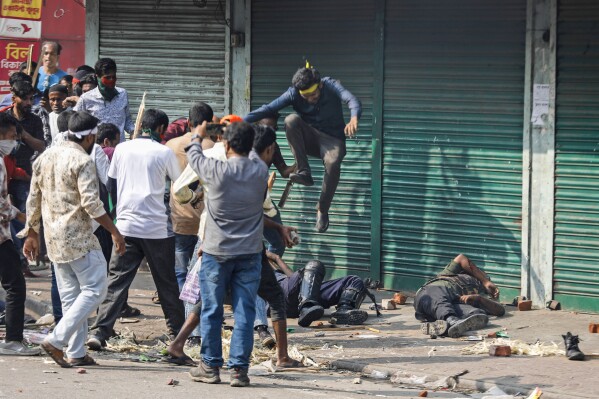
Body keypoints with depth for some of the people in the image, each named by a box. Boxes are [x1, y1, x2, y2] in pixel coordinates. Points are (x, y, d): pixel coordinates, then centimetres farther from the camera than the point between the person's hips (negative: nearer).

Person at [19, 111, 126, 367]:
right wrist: (115, 232, -13)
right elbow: (91, 204, -19)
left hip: (54, 238, 8)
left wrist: (31, 233, 23)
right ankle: (56, 340, -11)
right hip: (78, 237, -8)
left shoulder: (45, 158, 11)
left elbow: (33, 200, 15)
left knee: (70, 295, 13)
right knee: (94, 290, -2)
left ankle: (76, 353, 11)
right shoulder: (82, 161, -13)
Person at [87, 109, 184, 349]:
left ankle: (99, 332, -14)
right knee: (166, 283, 12)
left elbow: (111, 185, 13)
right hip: (157, 228, -2)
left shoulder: (122, 149, 5)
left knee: (117, 281, -1)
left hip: (126, 224, 2)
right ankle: (177, 333, 22)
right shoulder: (164, 153, -4)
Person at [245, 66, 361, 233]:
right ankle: (303, 172, -28)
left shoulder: (331, 86, -14)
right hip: (309, 139, 2)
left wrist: (354, 118, -55)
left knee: (333, 163, -37)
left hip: (332, 139, -2)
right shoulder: (294, 94, -9)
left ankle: (322, 211, -16)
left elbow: (352, 100, -31)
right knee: (291, 120, -29)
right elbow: (268, 109, -16)